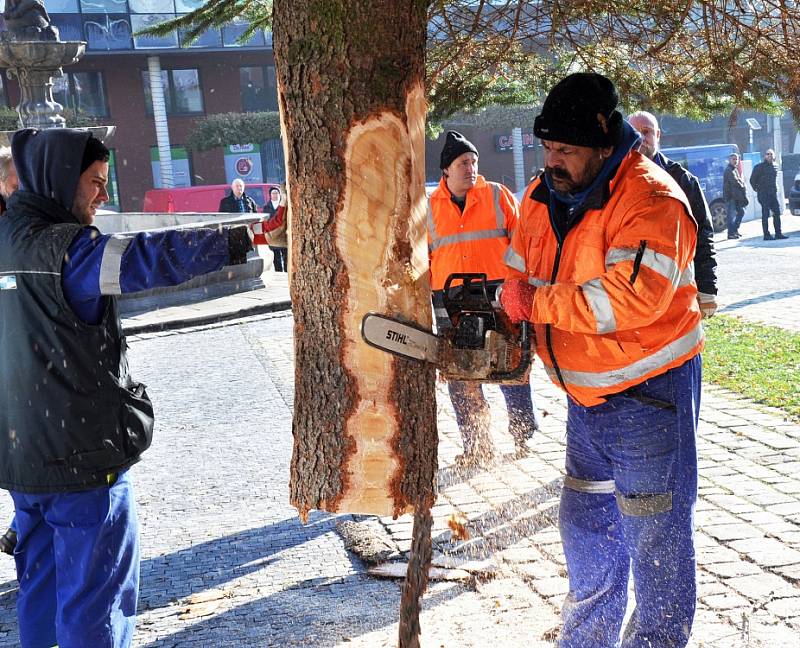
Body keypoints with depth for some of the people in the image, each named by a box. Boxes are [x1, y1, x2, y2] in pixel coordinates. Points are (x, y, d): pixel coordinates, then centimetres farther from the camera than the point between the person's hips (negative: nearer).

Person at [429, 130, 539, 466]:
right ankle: (477, 447, 15)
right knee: (461, 378, 5)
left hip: (498, 296, -2)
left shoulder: (498, 195, 4)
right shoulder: (430, 207, 9)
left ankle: (524, 436, 20)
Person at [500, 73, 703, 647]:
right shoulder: (543, 198, 3)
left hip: (649, 394, -8)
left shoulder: (650, 200, -22)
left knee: (655, 536, 3)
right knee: (584, 525, 19)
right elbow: (521, 275, 12)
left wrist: (537, 302, -27)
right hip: (587, 396, 8)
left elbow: (633, 296, -34)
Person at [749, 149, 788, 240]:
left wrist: (774, 188, 17)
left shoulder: (775, 166, 12)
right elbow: (752, 180, -2)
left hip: (773, 193, 6)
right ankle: (766, 235, -2)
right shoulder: (759, 167, -7)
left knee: (777, 213, 4)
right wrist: (757, 189, 2)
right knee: (765, 214, -5)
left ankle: (778, 233, 10)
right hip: (763, 194, -6)